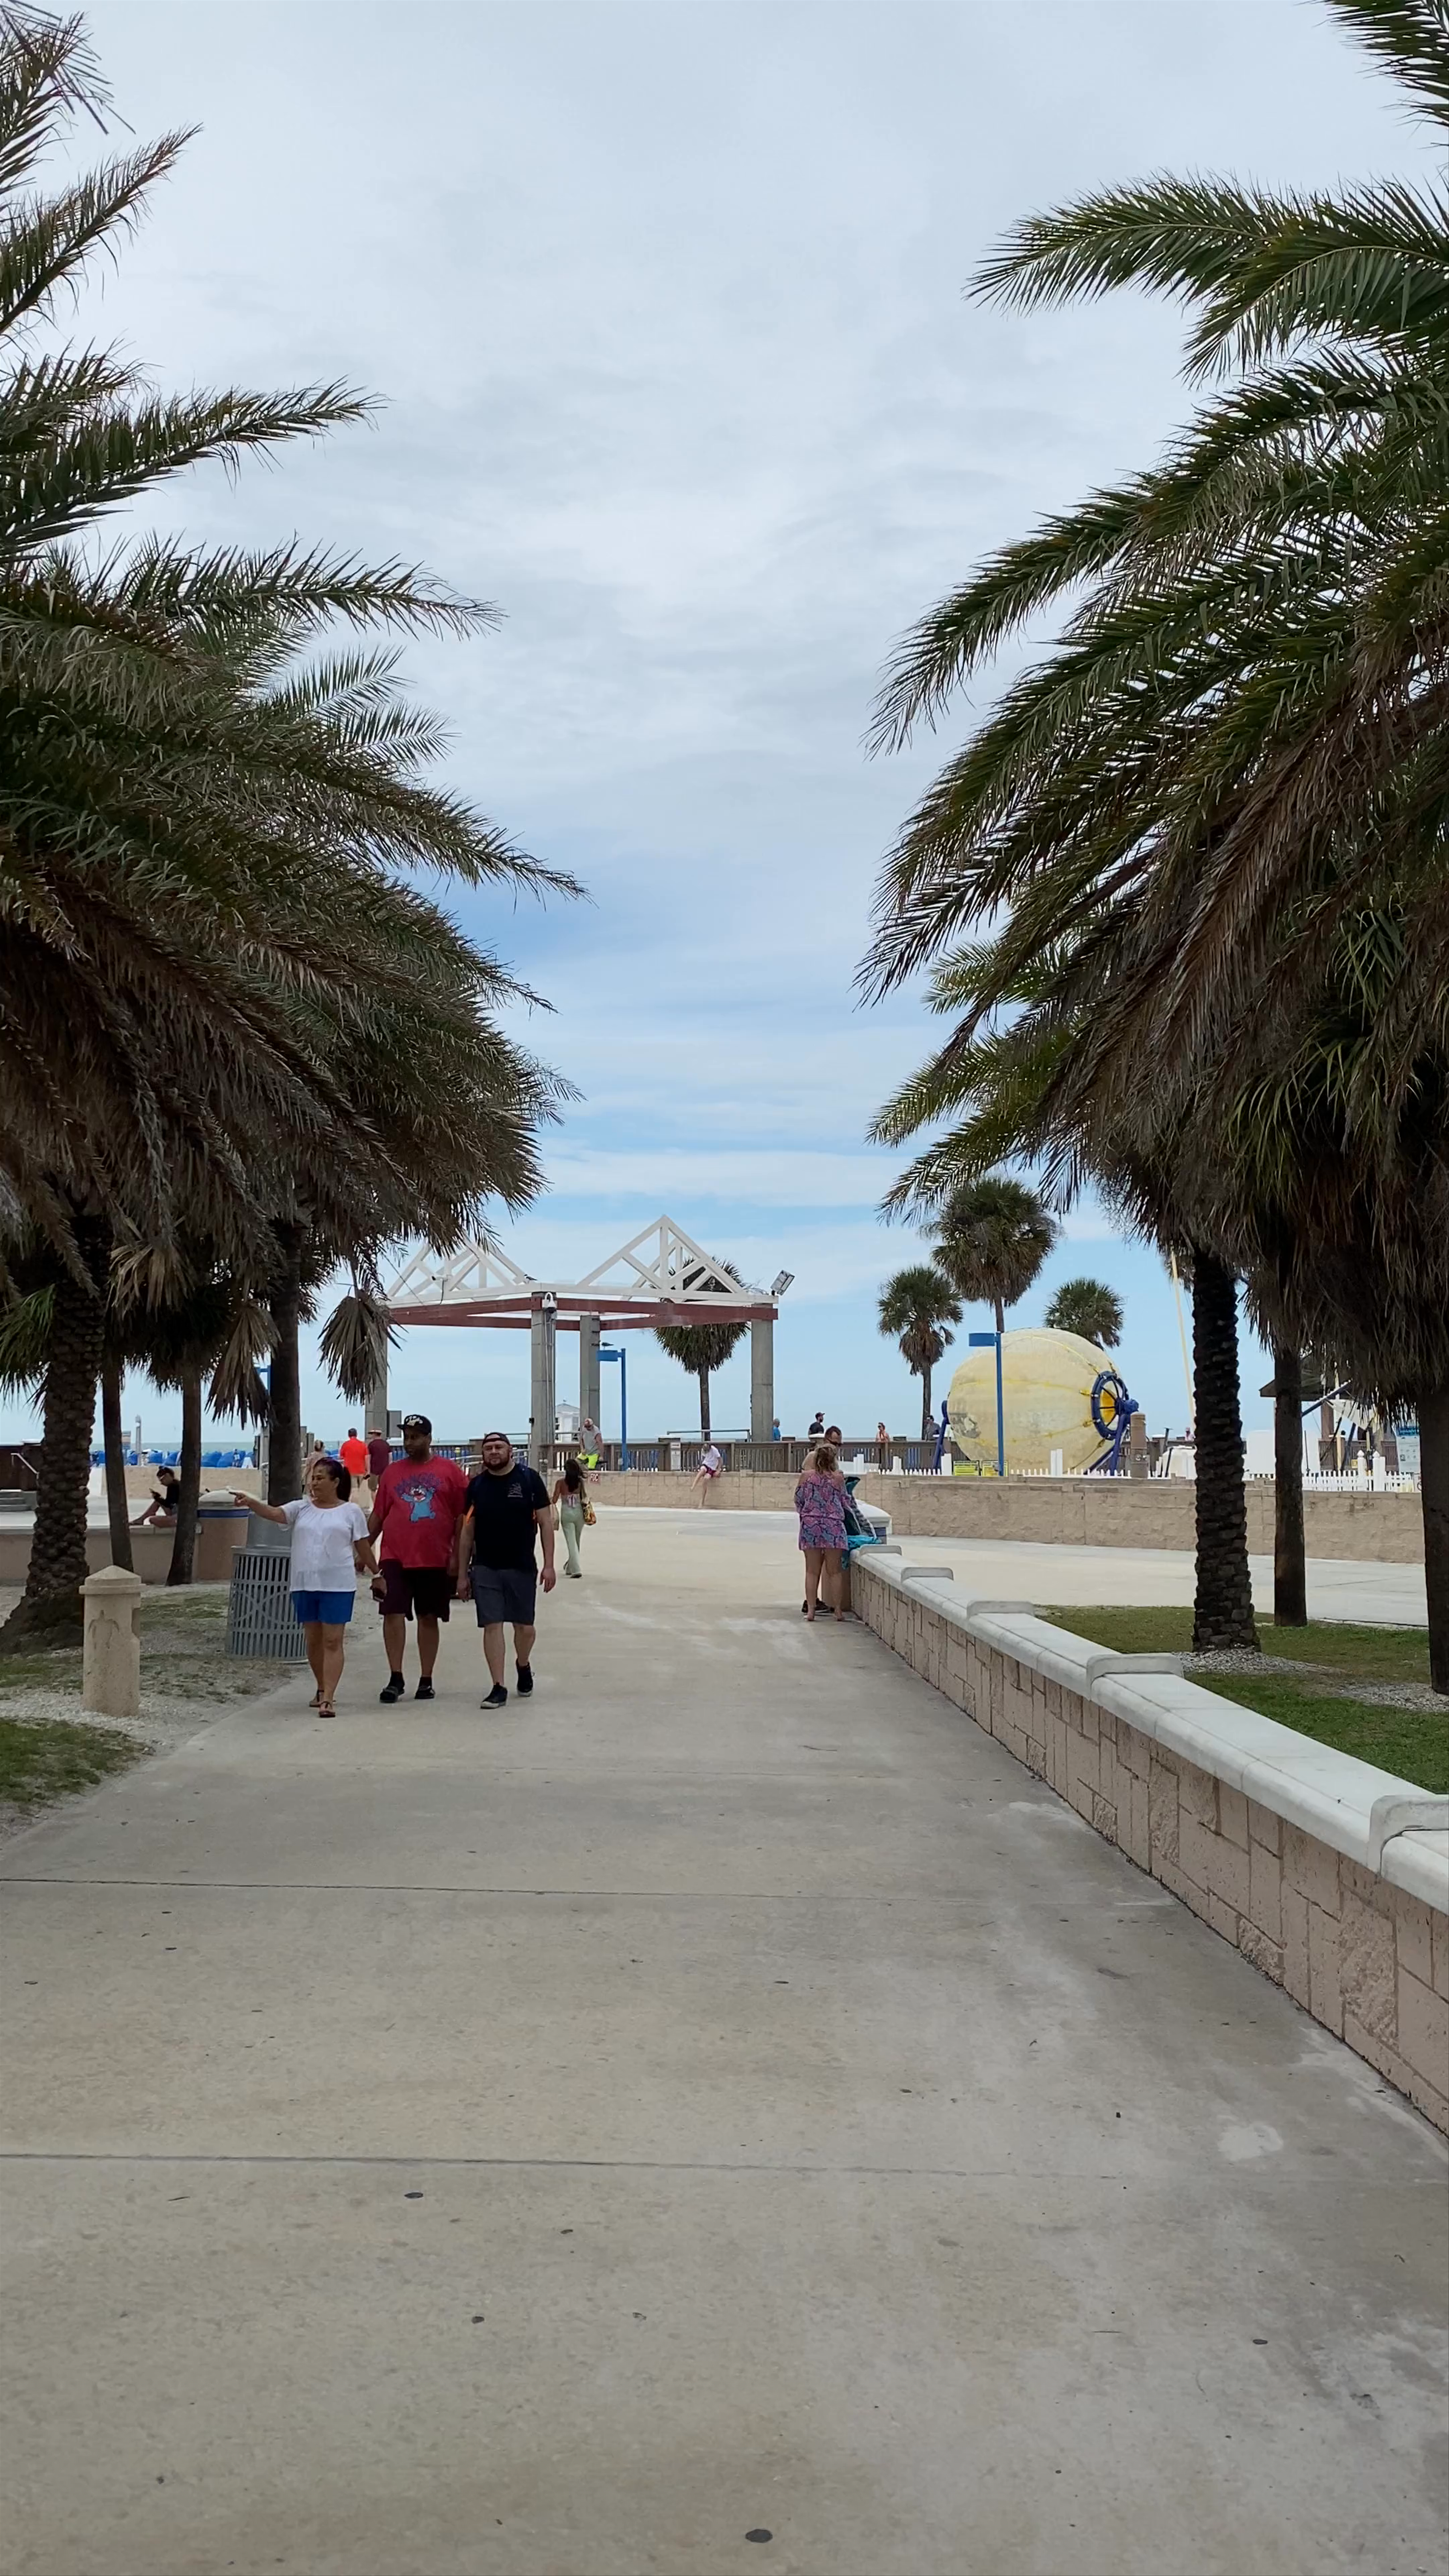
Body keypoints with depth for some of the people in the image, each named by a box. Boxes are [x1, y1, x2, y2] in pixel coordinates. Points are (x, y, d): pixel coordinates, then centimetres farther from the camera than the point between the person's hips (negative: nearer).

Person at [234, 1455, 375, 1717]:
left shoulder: (351, 1511, 1)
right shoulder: (302, 1508, 6)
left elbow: (363, 1547, 6)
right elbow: (274, 1513, -10)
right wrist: (250, 1502, -27)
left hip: (338, 1586, -4)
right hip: (304, 1585, 4)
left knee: (333, 1641, -6)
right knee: (313, 1639, 13)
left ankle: (328, 1698, -10)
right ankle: (322, 1689, 30)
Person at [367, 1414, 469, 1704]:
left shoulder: (449, 1471, 2)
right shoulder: (392, 1472, 9)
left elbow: (462, 1517, 1)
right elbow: (377, 1516, 13)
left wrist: (457, 1556, -4)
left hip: (436, 1559, -1)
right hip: (396, 1557, 1)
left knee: (429, 1618, 7)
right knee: (393, 1614, -7)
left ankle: (426, 1680, 15)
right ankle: (395, 1678, -1)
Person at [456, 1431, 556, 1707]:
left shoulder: (529, 1479, -3)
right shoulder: (477, 1486, 4)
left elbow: (546, 1523, -2)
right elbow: (467, 1532, 10)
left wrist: (549, 1565, -8)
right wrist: (463, 1574, 7)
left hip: (522, 1568, -1)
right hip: (485, 1569, 1)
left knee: (524, 1626, 7)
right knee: (492, 1626, -4)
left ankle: (523, 1665, 37)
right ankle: (498, 1688, 1)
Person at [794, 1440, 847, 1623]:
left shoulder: (807, 1476, 0)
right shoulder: (838, 1478, -4)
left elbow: (798, 1500, 8)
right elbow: (844, 1502, 6)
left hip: (810, 1525, 1)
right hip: (833, 1525, -1)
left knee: (812, 1571, 7)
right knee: (834, 1571, 7)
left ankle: (811, 1609, 4)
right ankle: (837, 1610, 8)